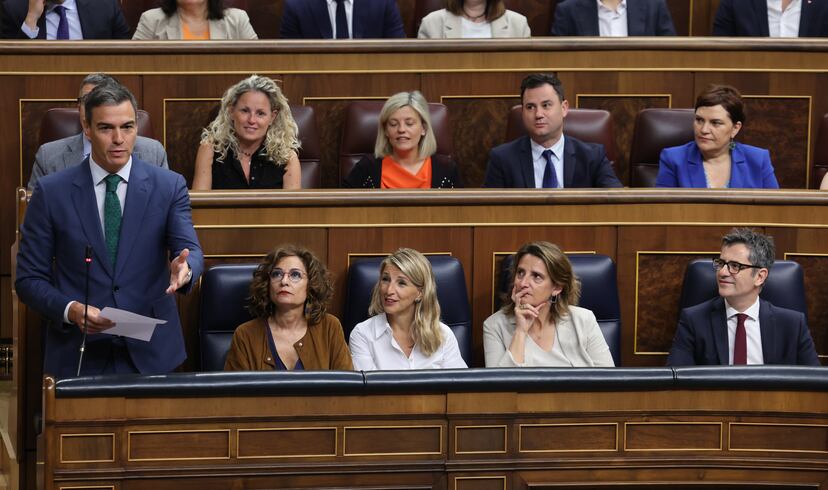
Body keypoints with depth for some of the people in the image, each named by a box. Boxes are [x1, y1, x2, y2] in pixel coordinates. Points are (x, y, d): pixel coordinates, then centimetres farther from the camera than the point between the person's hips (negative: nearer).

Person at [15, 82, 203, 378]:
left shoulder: (169, 186, 1)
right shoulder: (52, 192, -1)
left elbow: (189, 248, -9)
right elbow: (29, 279, 1)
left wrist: (184, 268, -33)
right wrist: (70, 309, -18)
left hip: (151, 355, 1)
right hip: (78, 357, -1)